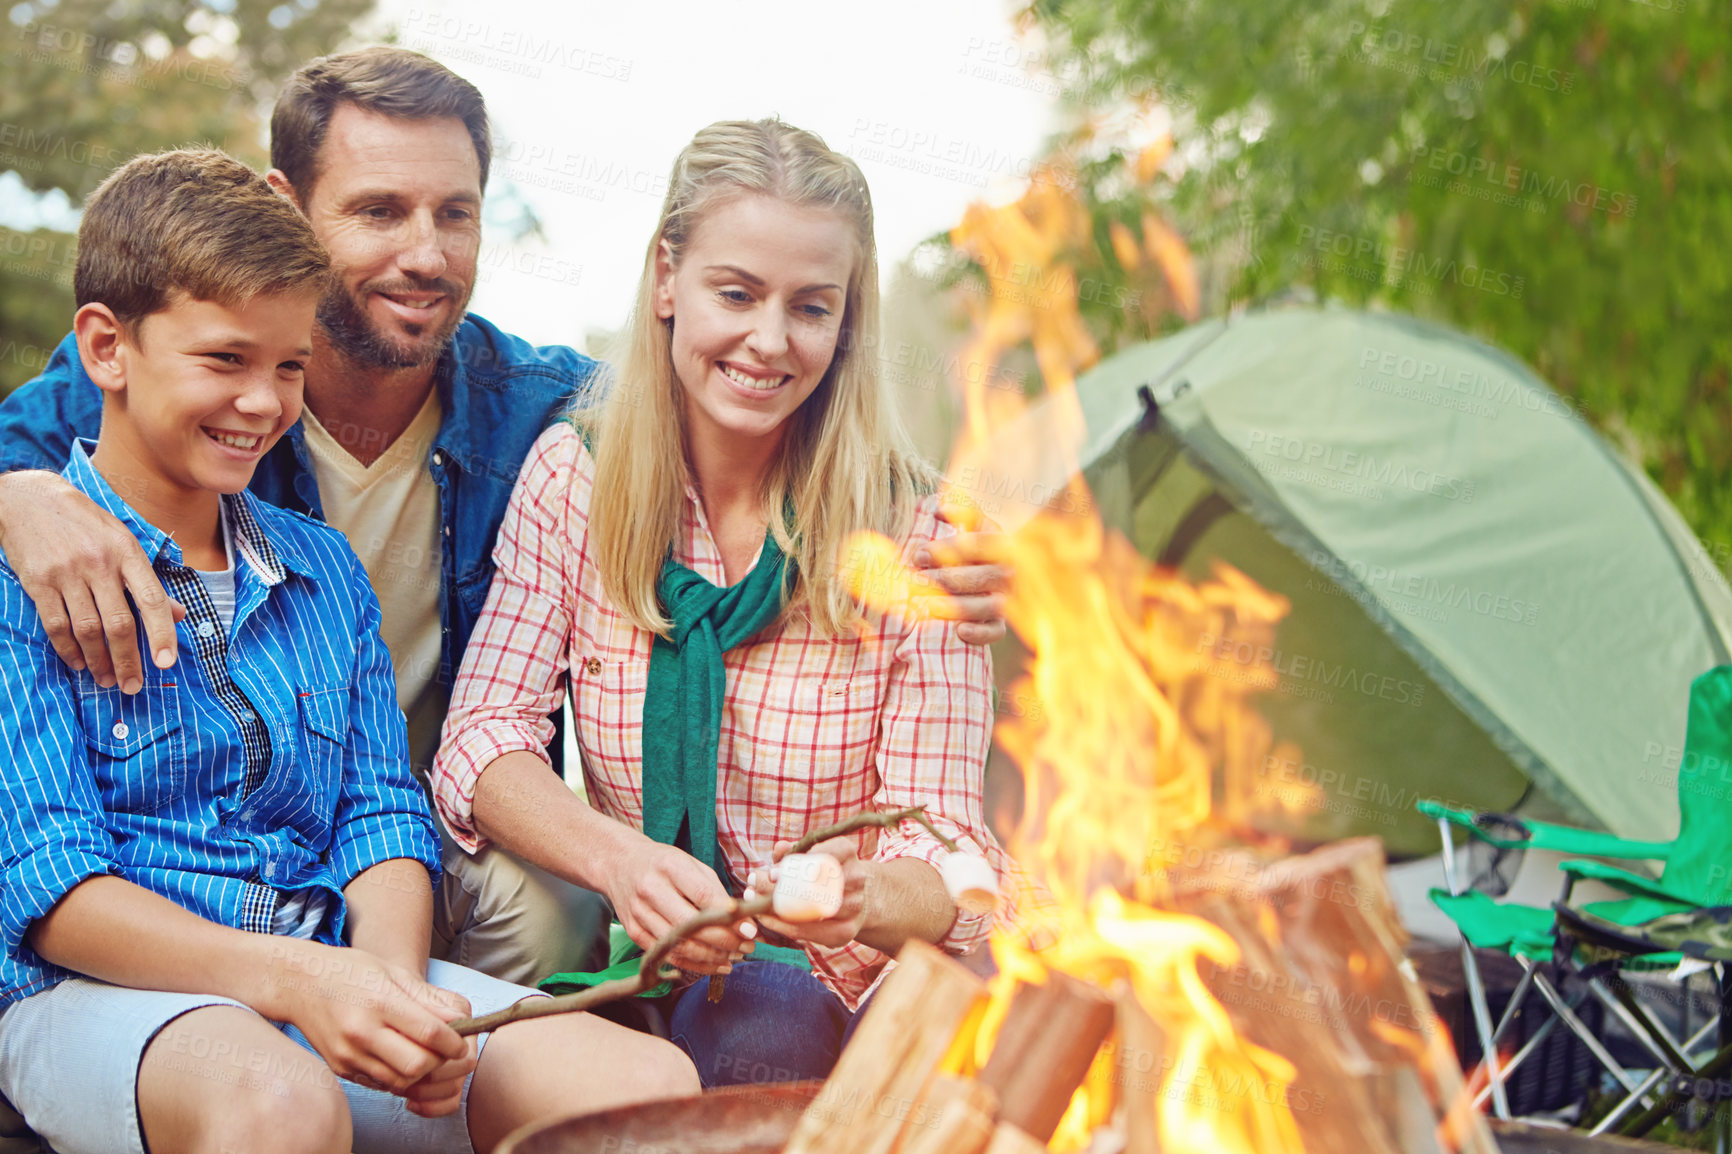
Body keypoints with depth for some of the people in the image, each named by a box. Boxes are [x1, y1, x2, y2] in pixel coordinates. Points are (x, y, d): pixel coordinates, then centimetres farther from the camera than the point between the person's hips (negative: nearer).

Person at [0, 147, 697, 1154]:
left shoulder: (328, 570, 17)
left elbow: (382, 813, 12)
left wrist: (389, 973, -11)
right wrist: (295, 978, -24)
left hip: (332, 972, 5)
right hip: (102, 992, -5)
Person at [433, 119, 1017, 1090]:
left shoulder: (914, 533, -8)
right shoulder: (574, 473, 0)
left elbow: (944, 851, -10)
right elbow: (483, 735, -6)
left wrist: (864, 900, -36)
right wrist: (622, 863, -27)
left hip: (833, 990, -3)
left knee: (761, 1029, -35)